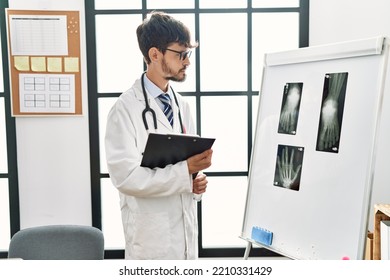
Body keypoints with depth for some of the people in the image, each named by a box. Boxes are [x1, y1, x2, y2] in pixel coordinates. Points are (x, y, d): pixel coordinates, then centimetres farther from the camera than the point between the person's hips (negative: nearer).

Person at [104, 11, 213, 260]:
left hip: (186, 228, 7)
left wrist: (197, 181, -6)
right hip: (151, 234, -7)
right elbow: (126, 176, -21)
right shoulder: (127, 108, -14)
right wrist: (186, 170, -23)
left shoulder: (182, 105, 8)